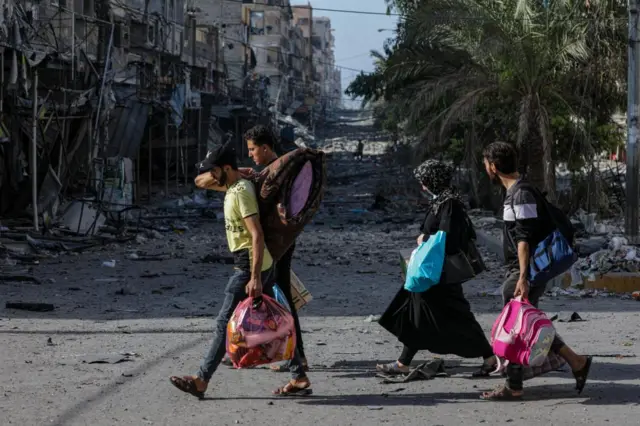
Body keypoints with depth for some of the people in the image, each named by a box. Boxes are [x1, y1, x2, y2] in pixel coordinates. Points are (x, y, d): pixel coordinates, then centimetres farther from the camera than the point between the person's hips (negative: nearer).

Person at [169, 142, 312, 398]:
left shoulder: (241, 192, -18)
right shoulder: (234, 185, 12)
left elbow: (257, 235, -24)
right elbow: (200, 182, 26)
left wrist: (254, 278, -28)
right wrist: (215, 175, 5)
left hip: (249, 265, -10)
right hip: (261, 264, 10)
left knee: (225, 322, -6)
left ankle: (201, 381, -2)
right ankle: (299, 378, 12)